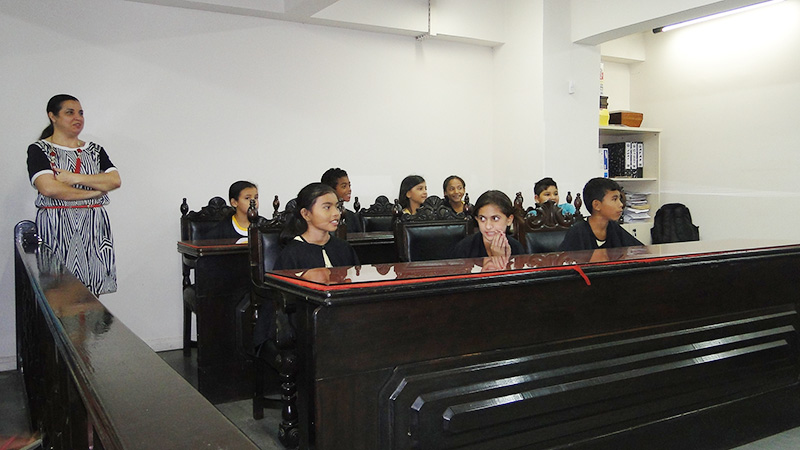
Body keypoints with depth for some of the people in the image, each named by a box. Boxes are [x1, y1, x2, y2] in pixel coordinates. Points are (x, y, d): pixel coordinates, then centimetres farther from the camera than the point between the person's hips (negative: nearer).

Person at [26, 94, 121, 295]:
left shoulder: (95, 150, 15)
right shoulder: (39, 150, 4)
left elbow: (115, 180, -1)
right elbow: (48, 188, -12)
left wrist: (75, 178, -10)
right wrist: (94, 191, -6)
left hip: (94, 229, 3)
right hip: (56, 229, -3)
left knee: (92, 294, 0)